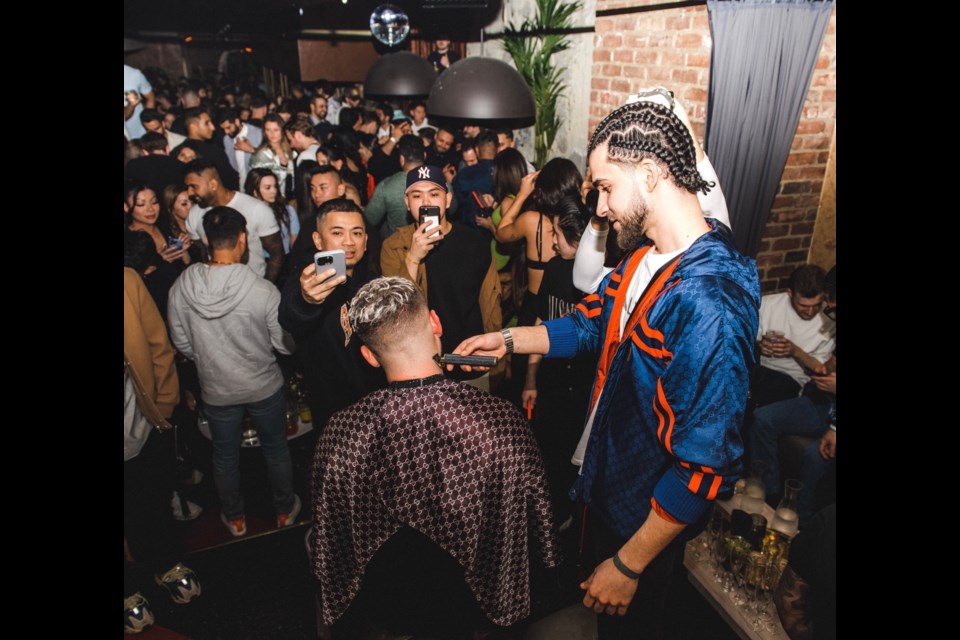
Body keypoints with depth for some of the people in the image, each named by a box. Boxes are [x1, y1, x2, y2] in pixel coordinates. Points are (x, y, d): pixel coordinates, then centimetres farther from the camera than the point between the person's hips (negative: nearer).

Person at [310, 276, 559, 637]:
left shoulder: (340, 435, -29)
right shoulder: (501, 421, -30)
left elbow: (327, 546, -13)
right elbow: (536, 530, -15)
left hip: (391, 611, 0)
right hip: (481, 607, 1)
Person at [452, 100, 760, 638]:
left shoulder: (709, 306, -34)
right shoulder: (645, 253, -6)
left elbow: (704, 464, -31)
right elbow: (595, 324, 9)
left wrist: (629, 565, -21)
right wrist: (508, 340, 0)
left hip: (645, 511, -7)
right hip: (603, 477, 7)